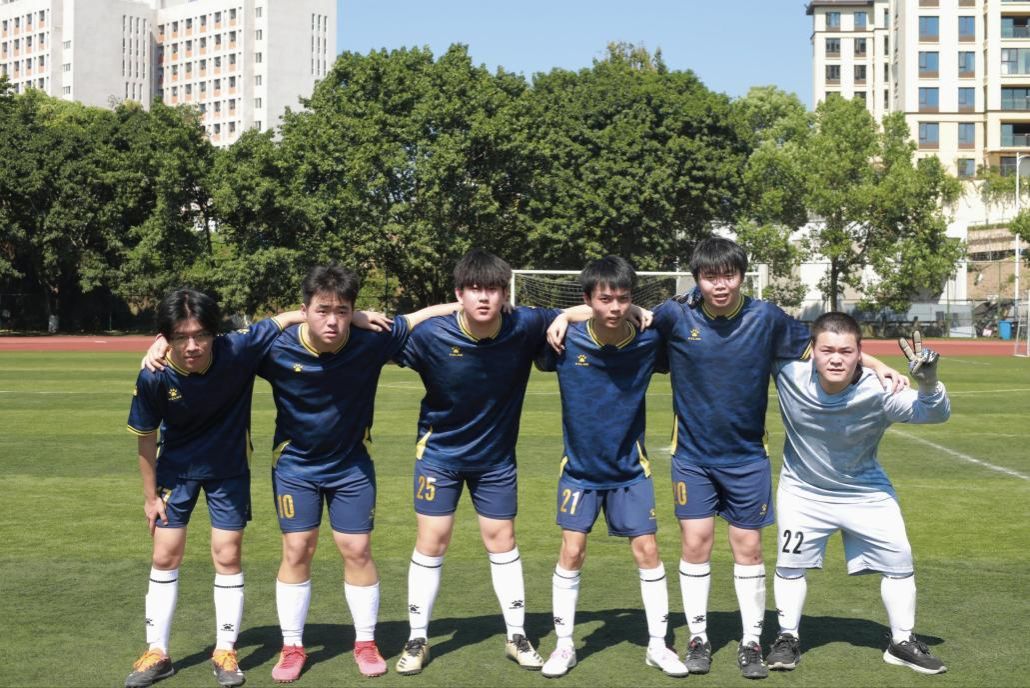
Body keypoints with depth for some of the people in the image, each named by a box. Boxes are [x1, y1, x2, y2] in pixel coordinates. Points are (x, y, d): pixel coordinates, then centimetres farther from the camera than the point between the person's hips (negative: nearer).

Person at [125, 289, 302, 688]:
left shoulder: (239, 350, -30)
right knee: (165, 557, 6)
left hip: (229, 468, 0)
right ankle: (157, 653, 20)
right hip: (177, 468, 1)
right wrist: (150, 496, -3)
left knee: (228, 557, 3)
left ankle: (225, 651, 19)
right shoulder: (154, 377, -27)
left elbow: (286, 319, -17)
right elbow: (146, 438, -11)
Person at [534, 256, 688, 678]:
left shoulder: (648, 341, -16)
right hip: (580, 467, -1)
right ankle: (564, 645, 15)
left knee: (647, 551, 2)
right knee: (572, 553, 0)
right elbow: (538, 360, 2)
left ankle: (657, 645, 17)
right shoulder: (566, 341, -18)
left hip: (630, 467, 1)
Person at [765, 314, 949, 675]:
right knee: (790, 562, 4)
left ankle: (902, 642, 24)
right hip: (803, 489, 0)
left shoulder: (879, 392, -31)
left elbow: (936, 414, -32)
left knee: (899, 560, 5)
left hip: (865, 492, 0)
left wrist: (928, 384, -49)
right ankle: (788, 638, 24)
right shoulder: (789, 375, -27)